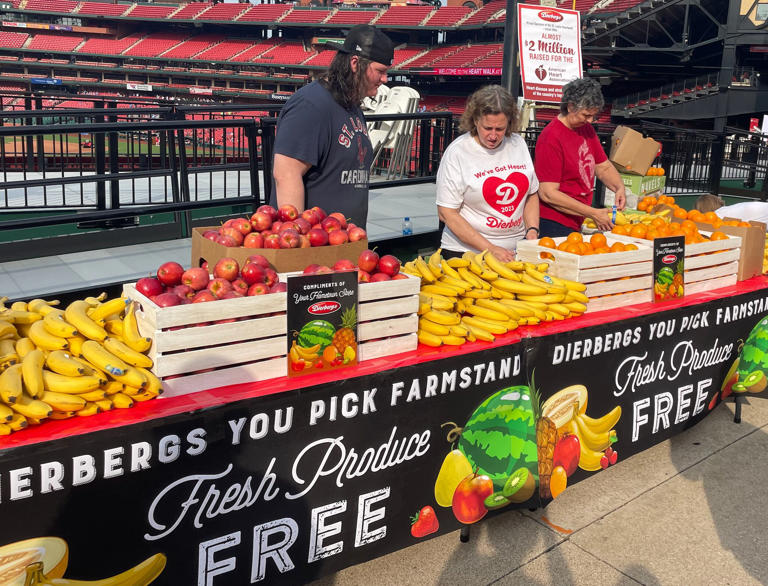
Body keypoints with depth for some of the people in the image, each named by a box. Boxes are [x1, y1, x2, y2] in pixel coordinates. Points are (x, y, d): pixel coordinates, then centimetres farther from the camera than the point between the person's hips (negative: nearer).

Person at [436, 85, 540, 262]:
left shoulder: (518, 143, 8)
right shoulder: (457, 152, -7)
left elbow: (532, 194, 19)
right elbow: (447, 213, -11)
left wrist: (532, 232, 1)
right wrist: (491, 249, -15)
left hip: (517, 250, 4)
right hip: (467, 251, -4)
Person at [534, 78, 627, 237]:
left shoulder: (586, 128, 12)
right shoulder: (551, 137, -16)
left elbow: (604, 167, 21)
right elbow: (548, 194, -20)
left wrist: (619, 187, -1)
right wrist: (593, 213, -18)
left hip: (576, 224, 8)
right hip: (553, 225, -8)